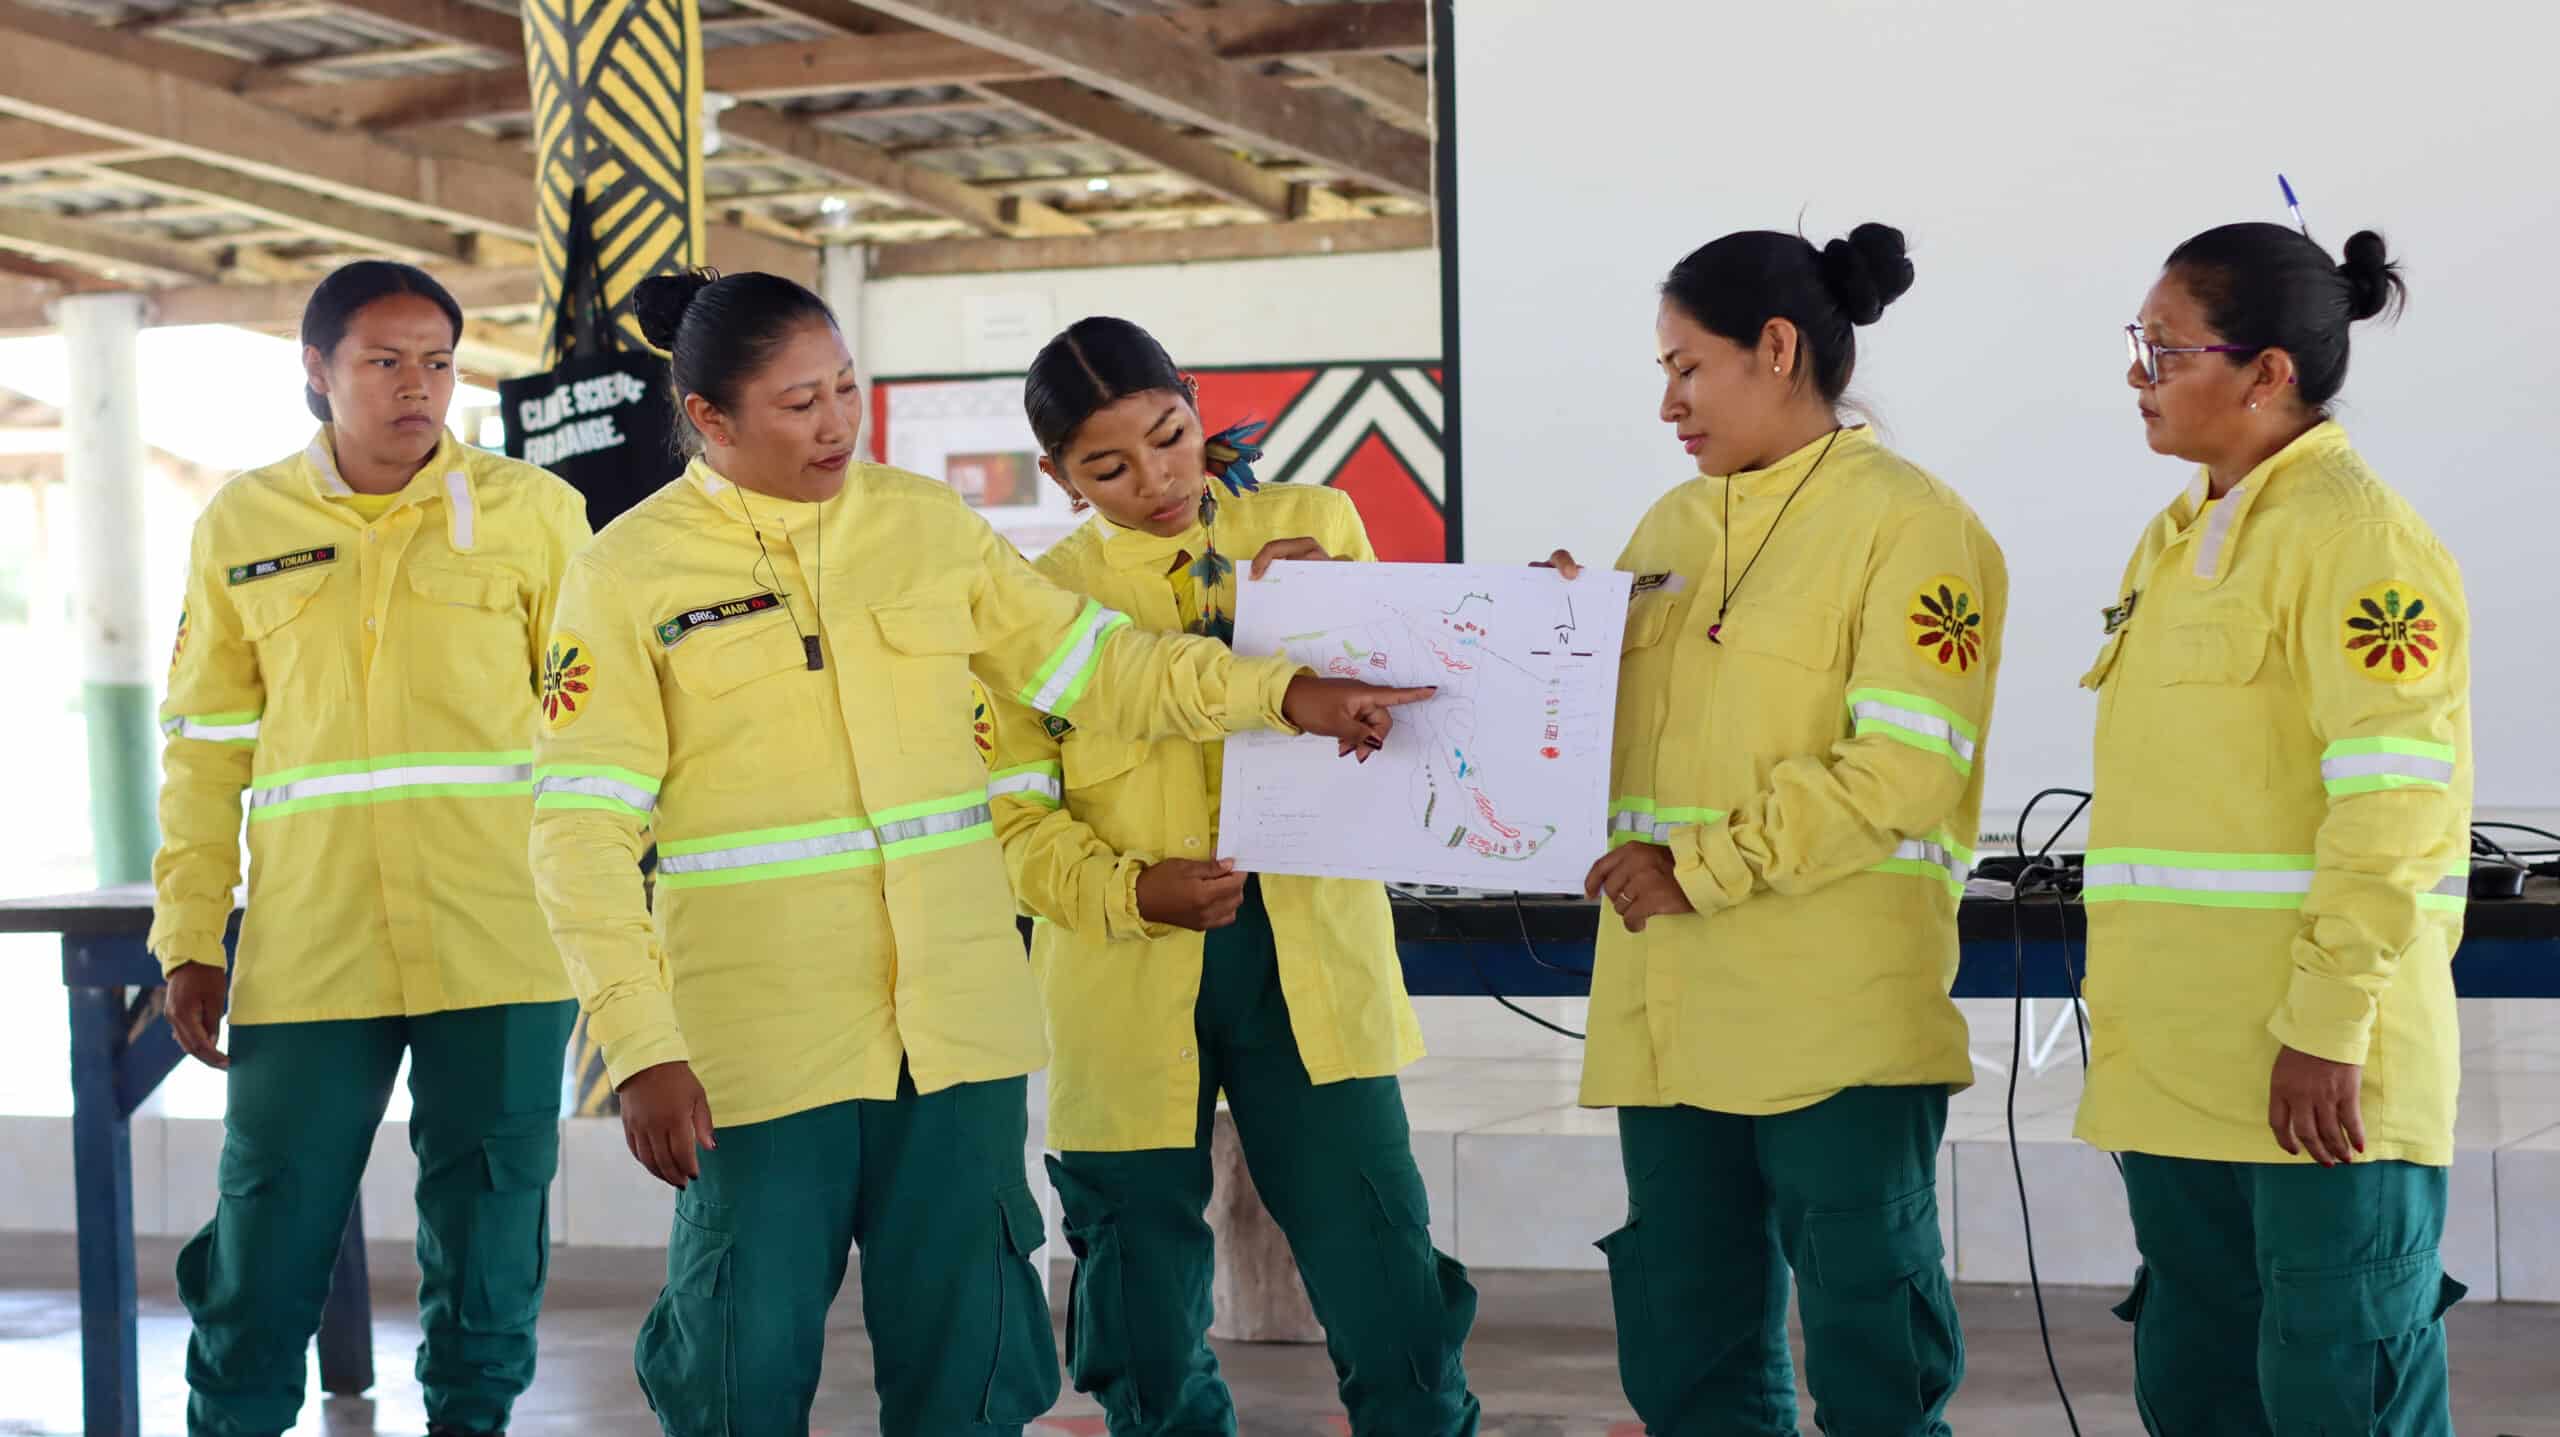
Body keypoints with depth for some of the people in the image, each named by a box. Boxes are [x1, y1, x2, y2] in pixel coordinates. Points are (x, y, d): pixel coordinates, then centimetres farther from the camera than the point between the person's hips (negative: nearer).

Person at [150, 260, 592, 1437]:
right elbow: (205, 746, 11)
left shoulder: (532, 512, 4)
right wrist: (188, 938, 6)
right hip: (305, 945, 1)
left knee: (486, 1241, 6)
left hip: (500, 943, -1)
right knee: (265, 1248, 2)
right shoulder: (240, 526, 8)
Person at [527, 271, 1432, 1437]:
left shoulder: (927, 524, 7)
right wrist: (640, 1047, -15)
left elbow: (1095, 668, 11)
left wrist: (1283, 694, -2)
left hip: (954, 1014, 3)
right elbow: (583, 828, -7)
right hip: (759, 1028, -3)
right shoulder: (629, 573, -4)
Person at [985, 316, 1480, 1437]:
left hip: (1311, 964, 0)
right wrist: (1133, 891, -17)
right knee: (1148, 1331, 9)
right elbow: (1015, 818, -1)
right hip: (1131, 996, 0)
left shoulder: (1314, 526, 7)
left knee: (1390, 1299, -4)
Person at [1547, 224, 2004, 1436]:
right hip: (1668, 1008, 7)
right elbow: (1621, 727, 20)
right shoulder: (1671, 526, 16)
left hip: (1836, 1015, -7)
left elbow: (1900, 775, -15)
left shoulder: (1908, 526, -6)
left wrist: (1700, 870, -16)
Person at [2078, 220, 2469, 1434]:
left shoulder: (2355, 535, -11)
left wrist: (2327, 1028, -22)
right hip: (2176, 1064, 9)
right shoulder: (2174, 542, 17)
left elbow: (2394, 807, -18)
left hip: (2312, 1075, -9)